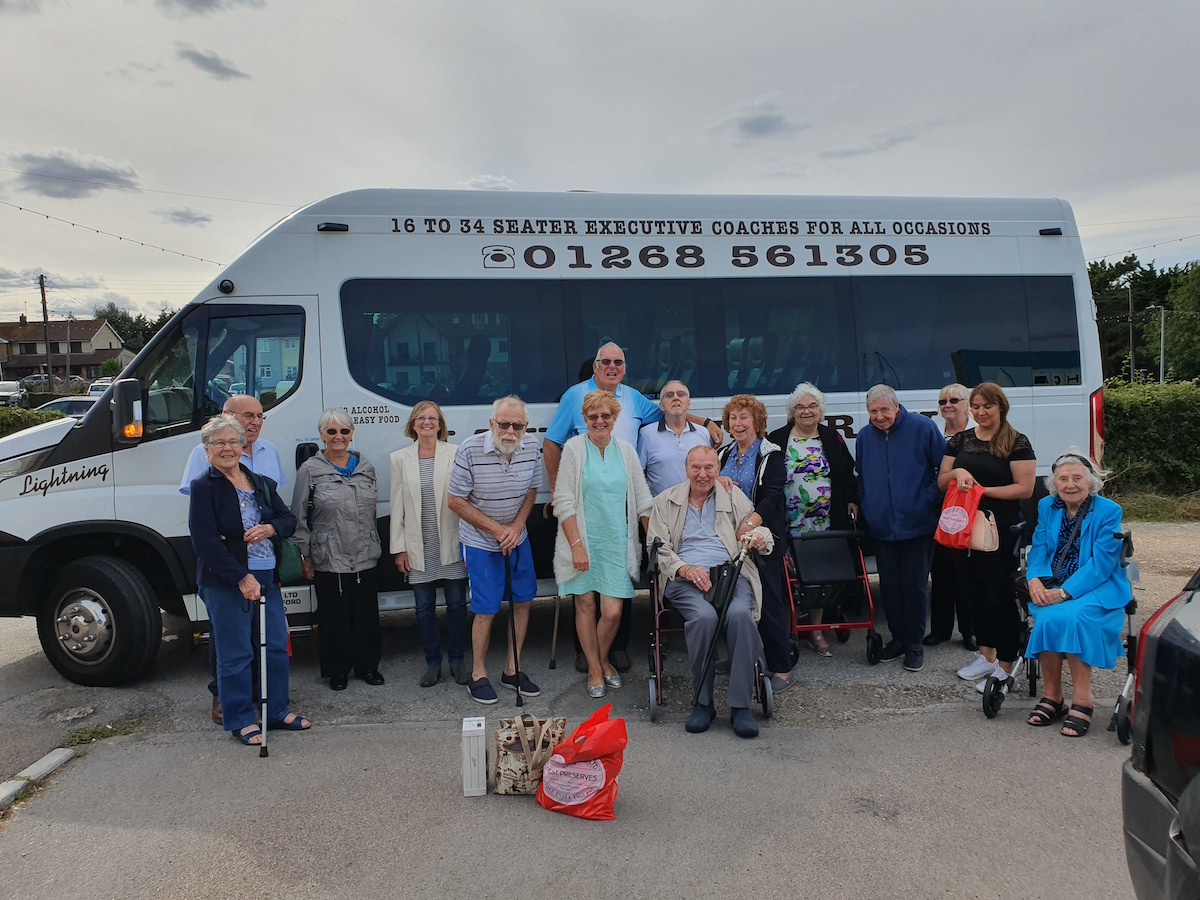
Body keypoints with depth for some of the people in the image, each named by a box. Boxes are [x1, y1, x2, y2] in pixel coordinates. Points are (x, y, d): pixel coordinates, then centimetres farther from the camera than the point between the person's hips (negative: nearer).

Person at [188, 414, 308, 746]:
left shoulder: (261, 483, 11)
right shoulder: (203, 487, -8)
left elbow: (289, 519, 15)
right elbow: (205, 541, -15)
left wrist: (270, 528, -9)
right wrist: (242, 578, -19)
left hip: (267, 576, 6)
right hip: (225, 582, -6)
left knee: (277, 646, 11)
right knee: (235, 654, 2)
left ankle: (277, 711, 26)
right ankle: (240, 720, 16)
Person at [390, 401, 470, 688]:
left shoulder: (455, 453, -2)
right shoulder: (400, 458, 5)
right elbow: (397, 506, 6)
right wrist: (399, 548, 3)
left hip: (451, 545, -2)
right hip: (419, 548, 2)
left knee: (457, 605, 6)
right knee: (424, 608, 8)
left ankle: (457, 661, 23)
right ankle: (433, 664, 23)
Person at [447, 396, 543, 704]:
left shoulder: (531, 447, -9)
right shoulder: (470, 450, -22)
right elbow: (456, 502, -16)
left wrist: (516, 526, -9)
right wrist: (496, 529, -17)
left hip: (517, 538, 5)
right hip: (480, 543, -5)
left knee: (523, 600, 9)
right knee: (486, 609, -3)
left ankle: (512, 670, 25)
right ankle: (478, 676, 16)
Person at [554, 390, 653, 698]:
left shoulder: (626, 450, 6)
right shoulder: (574, 448, -4)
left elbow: (642, 500, 11)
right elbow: (564, 502, -6)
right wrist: (576, 544, -12)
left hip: (616, 542, 2)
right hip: (583, 540, -2)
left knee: (612, 611, -3)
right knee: (585, 604, 5)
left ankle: (604, 660, 26)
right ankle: (594, 669, 24)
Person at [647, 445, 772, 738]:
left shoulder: (734, 496, 21)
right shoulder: (665, 502, 17)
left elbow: (758, 528, 16)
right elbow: (657, 547, 9)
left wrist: (760, 537, -10)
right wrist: (685, 569, -9)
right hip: (685, 578, -1)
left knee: (740, 614, -33)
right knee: (704, 617, -34)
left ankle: (741, 705, -22)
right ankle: (702, 701, -15)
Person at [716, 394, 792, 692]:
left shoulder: (770, 455, -4)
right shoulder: (725, 453, 15)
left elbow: (772, 496, -15)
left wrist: (749, 524, -29)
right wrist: (717, 480, -10)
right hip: (729, 538, 5)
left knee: (769, 600, -4)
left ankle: (781, 668, 4)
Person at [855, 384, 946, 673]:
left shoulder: (922, 428, -7)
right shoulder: (865, 437, 6)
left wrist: (930, 498, -10)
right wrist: (865, 506, 9)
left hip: (917, 526, -4)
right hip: (882, 527, 4)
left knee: (915, 586, 3)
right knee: (889, 586, 11)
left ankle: (914, 644, 16)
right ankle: (898, 637, 26)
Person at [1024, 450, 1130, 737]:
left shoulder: (1108, 511, -4)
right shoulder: (1047, 507, 10)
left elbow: (1102, 563, -12)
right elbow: (1039, 549, 9)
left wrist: (1065, 592, -22)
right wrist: (1034, 579, -13)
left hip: (1097, 588, -3)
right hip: (1052, 587, 3)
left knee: (1067, 617, -33)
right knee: (1047, 618, -28)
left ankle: (1082, 699, -20)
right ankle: (1052, 696, -14)